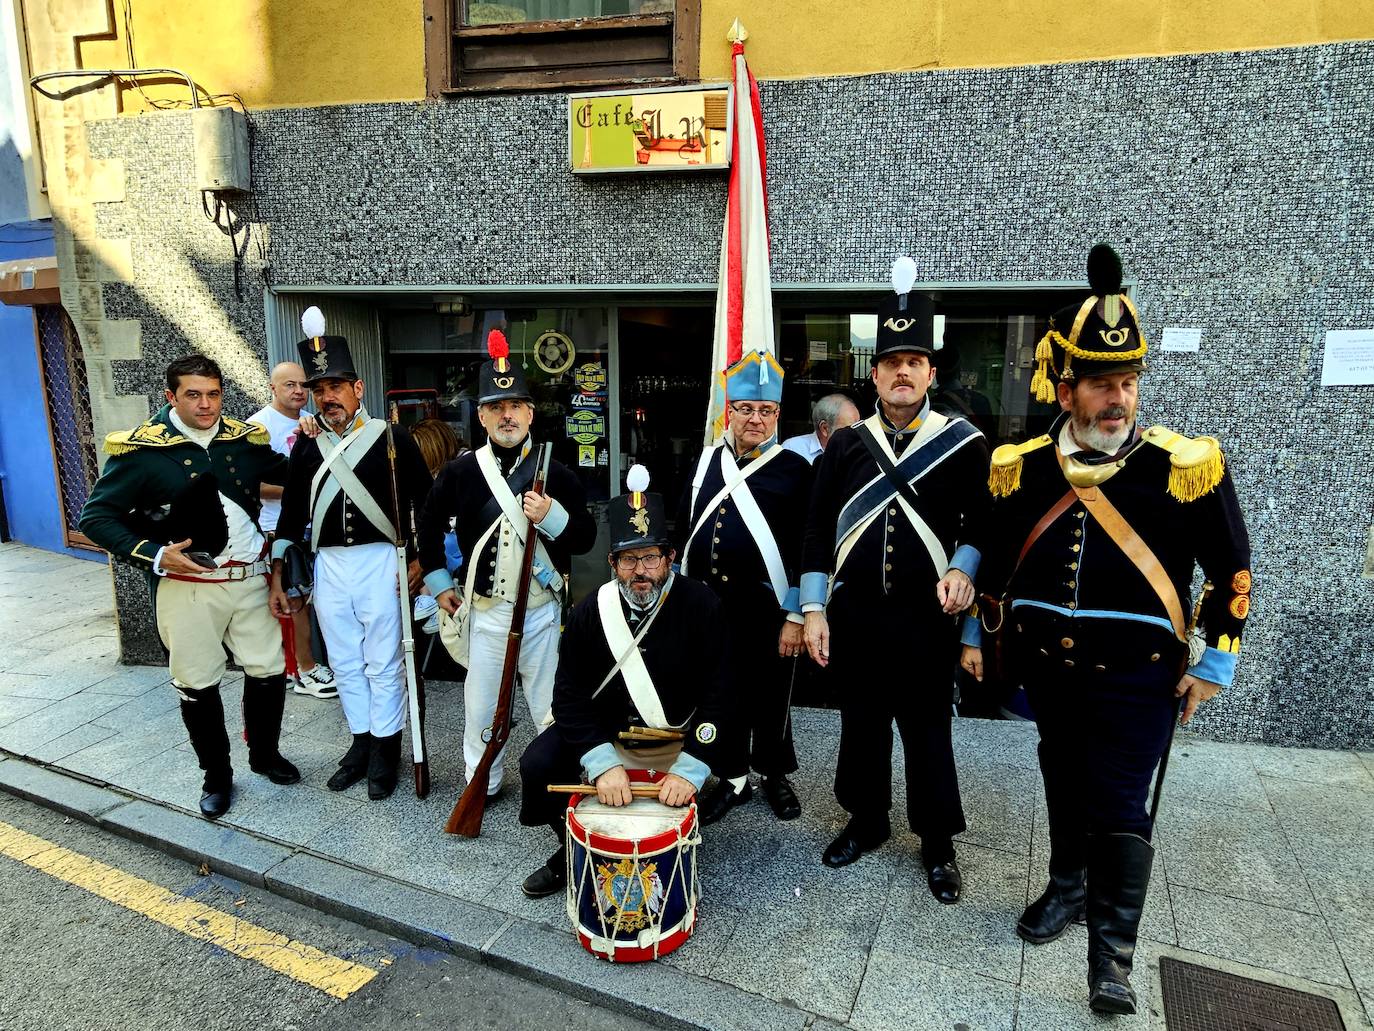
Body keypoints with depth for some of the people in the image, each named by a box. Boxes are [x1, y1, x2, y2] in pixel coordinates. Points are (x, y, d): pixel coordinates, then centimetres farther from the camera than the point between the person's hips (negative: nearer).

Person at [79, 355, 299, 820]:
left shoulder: (246, 439, 2)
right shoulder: (142, 449, -9)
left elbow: (289, 476, 19)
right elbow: (96, 516, -5)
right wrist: (154, 555, -15)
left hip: (249, 579, 3)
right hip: (187, 586, -3)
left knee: (269, 670, 10)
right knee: (197, 684, 9)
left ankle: (264, 754, 33)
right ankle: (216, 775, 28)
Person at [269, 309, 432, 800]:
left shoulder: (391, 438, -5)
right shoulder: (307, 445, 7)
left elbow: (424, 501, -2)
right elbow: (292, 512, 11)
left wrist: (420, 559, -7)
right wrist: (277, 577, 9)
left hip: (379, 562, -4)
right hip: (328, 566, 4)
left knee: (383, 663, 4)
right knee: (344, 663, 13)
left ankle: (385, 751, 19)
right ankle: (361, 743, 29)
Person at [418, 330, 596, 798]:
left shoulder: (557, 473, -4)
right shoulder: (460, 472, 0)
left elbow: (586, 538, -3)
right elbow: (430, 525, 15)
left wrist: (553, 517, -22)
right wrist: (439, 582, 13)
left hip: (542, 610, -1)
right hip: (485, 610, 2)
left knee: (549, 706, 9)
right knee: (480, 706, 13)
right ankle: (481, 785, 34)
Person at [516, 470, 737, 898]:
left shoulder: (702, 606, -17)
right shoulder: (590, 612, -10)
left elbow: (718, 695, -19)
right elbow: (571, 696, -11)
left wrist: (689, 768, -29)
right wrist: (603, 763, -25)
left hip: (680, 736, -1)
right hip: (605, 733, 2)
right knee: (538, 765, -15)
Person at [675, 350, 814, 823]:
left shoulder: (795, 469, -6)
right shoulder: (706, 460, 7)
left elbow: (806, 549, -9)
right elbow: (684, 531, 11)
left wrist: (796, 617, -12)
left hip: (765, 608, -3)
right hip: (706, 604, 4)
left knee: (769, 697, 12)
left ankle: (775, 775, 34)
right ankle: (733, 778, 32)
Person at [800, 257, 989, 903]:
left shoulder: (964, 444, -1)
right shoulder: (845, 444, 4)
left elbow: (983, 523, 3)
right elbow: (818, 530, 3)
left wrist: (961, 568, -17)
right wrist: (814, 611, 0)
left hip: (926, 620, -2)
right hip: (854, 618, 2)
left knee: (927, 732, 9)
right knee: (861, 726, 15)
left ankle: (938, 845, 28)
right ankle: (867, 822, 35)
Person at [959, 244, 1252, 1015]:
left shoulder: (1186, 467, -11)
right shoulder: (1021, 468, -3)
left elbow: (1232, 570, -1)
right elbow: (994, 559, 10)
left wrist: (1215, 662, -1)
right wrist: (976, 634, 14)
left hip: (1138, 675, -3)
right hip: (1046, 667, 3)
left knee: (1119, 806, 1)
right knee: (1065, 785, 19)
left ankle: (1113, 951, 19)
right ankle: (1068, 888, 42)